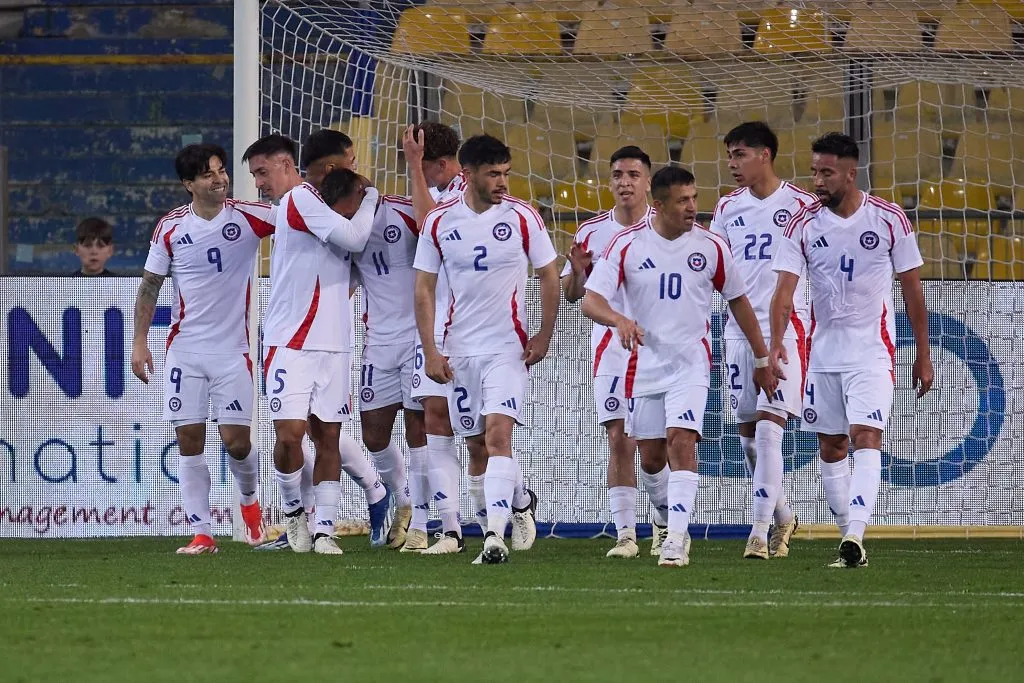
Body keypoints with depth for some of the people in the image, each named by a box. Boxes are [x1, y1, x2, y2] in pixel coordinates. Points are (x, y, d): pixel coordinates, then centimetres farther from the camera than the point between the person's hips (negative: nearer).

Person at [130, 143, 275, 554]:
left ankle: (249, 498, 27)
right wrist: (140, 342, 5)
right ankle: (201, 534, 2)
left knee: (236, 441, -5)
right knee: (189, 440, -3)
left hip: (233, 350, -1)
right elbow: (150, 285, 8)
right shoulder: (171, 227, 0)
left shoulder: (247, 217, -4)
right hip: (185, 350, 1)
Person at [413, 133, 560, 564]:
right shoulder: (439, 222, 0)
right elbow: (424, 289, 4)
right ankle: (516, 501, 33)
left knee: (497, 435, -18)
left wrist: (544, 336, -3)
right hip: (459, 350, 3)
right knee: (475, 447, 10)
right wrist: (430, 351, -2)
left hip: (508, 347, -3)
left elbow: (549, 277, 4)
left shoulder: (522, 218, -5)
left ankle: (495, 535, -25)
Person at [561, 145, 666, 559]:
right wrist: (578, 272, -9)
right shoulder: (592, 232, 8)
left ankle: (665, 522, 20)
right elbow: (572, 294, 13)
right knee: (619, 440, -5)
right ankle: (625, 534, -2)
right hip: (610, 349, 2)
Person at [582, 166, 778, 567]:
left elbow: (738, 301, 11)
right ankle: (671, 515, 38)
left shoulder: (710, 247, -2)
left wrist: (762, 358, 12)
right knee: (651, 456, 7)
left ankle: (677, 539, -22)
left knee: (681, 440, -20)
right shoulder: (626, 245, -5)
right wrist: (618, 319, -33)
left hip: (691, 363, -1)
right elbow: (591, 301, -10)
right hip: (644, 364, 1)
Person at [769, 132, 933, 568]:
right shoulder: (803, 224, -2)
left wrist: (923, 357, 3)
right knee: (831, 448, 8)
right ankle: (849, 536, 21)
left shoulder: (889, 220, -5)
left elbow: (912, 290, 2)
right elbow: (785, 288, -11)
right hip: (823, 352, 3)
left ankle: (854, 537, -29)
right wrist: (776, 342, -28)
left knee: (866, 437, -18)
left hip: (873, 352, -3)